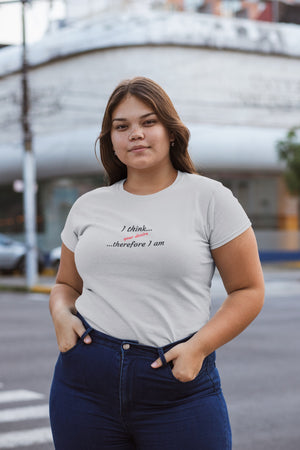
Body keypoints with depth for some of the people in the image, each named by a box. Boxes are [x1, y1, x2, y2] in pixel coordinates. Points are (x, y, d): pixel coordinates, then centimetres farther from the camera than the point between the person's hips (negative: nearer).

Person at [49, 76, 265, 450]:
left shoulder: (210, 198, 0)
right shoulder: (88, 206, 11)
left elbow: (248, 290, 0)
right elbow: (66, 285, 21)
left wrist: (200, 346, -13)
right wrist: (61, 315, -1)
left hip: (177, 385, -3)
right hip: (85, 383, 3)